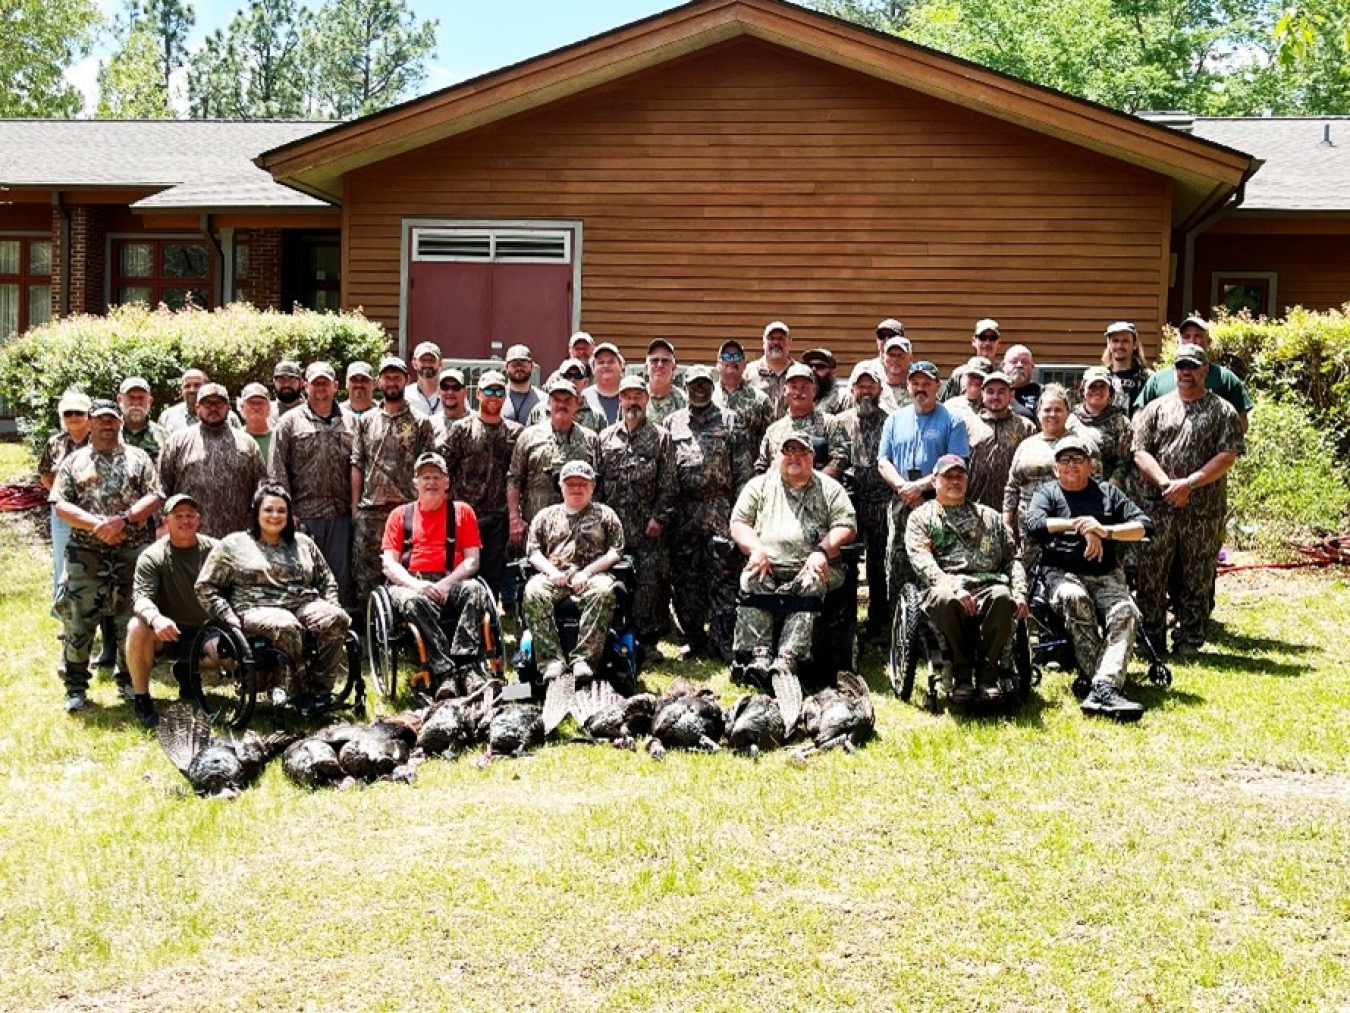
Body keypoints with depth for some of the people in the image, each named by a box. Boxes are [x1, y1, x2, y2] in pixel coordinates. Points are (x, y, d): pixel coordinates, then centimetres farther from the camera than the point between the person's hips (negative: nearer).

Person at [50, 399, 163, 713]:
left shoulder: (138, 458, 10)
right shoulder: (74, 461, 9)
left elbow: (154, 498, -1)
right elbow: (61, 505, -1)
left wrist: (123, 519, -16)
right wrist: (97, 525, -15)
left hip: (133, 554, 0)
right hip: (86, 555, 0)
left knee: (132, 621, 5)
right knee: (77, 621, -2)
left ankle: (129, 682, 19)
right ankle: (75, 688, 8)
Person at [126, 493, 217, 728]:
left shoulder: (213, 549, -2)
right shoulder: (152, 556, -8)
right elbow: (141, 597, -21)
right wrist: (156, 618, -44)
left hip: (205, 631, 2)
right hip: (168, 632, -2)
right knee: (138, 628, -34)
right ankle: (141, 698, -14)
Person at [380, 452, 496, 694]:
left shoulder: (462, 511, 17)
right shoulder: (400, 515, 18)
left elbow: (472, 560, 8)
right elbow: (389, 564, 8)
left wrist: (446, 584, -11)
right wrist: (417, 585, -13)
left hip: (451, 582, 1)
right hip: (410, 584, 0)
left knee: (475, 589, -33)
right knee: (413, 601, -36)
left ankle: (467, 665, -44)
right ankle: (445, 673, -44)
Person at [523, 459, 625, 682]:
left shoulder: (605, 515, 18)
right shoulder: (546, 515, 24)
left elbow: (615, 552, 6)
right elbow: (533, 550, 15)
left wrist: (587, 572, -8)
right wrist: (551, 570, -6)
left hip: (592, 575, -1)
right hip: (554, 576, 1)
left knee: (604, 591, -38)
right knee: (533, 591, -33)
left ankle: (584, 658, -39)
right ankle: (552, 659, -35)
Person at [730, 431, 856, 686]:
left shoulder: (830, 488, 18)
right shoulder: (759, 485, 21)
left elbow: (847, 527, 7)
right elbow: (738, 523, 13)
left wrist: (822, 550, -12)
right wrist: (756, 549, -8)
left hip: (811, 567, -1)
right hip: (767, 566, 1)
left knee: (811, 586, -34)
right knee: (751, 582, -31)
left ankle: (787, 660, -45)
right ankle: (759, 655, -39)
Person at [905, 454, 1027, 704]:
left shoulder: (989, 516, 29)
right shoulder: (921, 516, 17)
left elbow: (1012, 557, 23)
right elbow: (921, 559, -1)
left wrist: (1020, 593, 2)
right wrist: (953, 587, -18)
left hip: (988, 584, 2)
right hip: (945, 585, -2)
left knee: (1002, 597, -35)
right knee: (944, 600, -39)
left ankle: (987, 674, -21)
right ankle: (962, 674, -22)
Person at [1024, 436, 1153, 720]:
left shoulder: (1108, 492, 22)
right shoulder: (1047, 493, 17)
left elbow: (1145, 526, 10)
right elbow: (1032, 525, -5)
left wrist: (1106, 531, -6)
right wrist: (1078, 524, -11)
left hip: (1106, 574, 2)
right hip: (1062, 573, -2)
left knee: (1126, 613, -30)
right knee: (1074, 598, -38)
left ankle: (1103, 689, -46)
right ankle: (1105, 682, -38)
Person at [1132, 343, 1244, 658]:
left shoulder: (1223, 411, 6)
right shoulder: (1156, 408, 10)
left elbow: (1228, 457, -5)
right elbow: (1140, 451, 2)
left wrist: (1188, 483, -15)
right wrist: (1166, 483, -13)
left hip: (1204, 512, -1)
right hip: (1157, 506, 1)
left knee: (1198, 579, 5)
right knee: (1151, 575, 2)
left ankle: (1189, 641, 14)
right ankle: (1149, 638, 11)